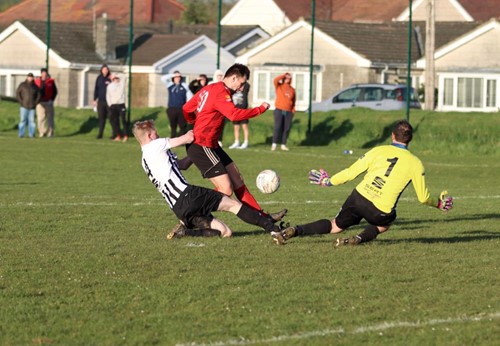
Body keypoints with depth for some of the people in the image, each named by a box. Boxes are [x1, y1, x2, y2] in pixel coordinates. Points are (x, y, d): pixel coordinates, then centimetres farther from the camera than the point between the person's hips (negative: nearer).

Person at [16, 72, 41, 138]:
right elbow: (17, 93, 2)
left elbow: (39, 95, 11)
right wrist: (21, 102, -7)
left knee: (32, 120, 0)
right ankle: (21, 134, -3)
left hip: (32, 107, 2)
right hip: (24, 106, -2)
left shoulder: (35, 86, 7)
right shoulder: (22, 85, 1)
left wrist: (35, 103, -1)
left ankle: (31, 134, 4)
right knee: (22, 120, -5)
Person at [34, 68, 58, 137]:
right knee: (40, 118, -4)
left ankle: (50, 133, 6)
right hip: (40, 103, 1)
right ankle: (42, 132, 1)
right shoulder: (37, 81, 3)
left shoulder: (51, 81, 1)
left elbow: (55, 91, 5)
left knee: (50, 118, 1)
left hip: (49, 102, 0)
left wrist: (52, 100, -6)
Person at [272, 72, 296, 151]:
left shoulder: (292, 89, 12)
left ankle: (283, 145, 6)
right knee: (277, 127, -10)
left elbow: (293, 101, 15)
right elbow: (275, 80, -16)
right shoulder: (279, 86, 5)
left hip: (288, 112, 3)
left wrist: (293, 111, 7)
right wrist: (284, 75, -11)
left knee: (287, 128, 0)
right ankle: (274, 144, -7)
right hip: (279, 110, -3)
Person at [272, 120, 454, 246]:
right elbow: (423, 197, 10)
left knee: (335, 226, 21)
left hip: (358, 197, 2)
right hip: (380, 211, -1)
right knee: (384, 224, 34)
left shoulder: (379, 151, 8)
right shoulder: (415, 163, 5)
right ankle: (360, 239, 5)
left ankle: (294, 231, 1)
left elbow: (351, 172, 8)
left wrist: (328, 181, 22)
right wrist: (439, 203, 31)